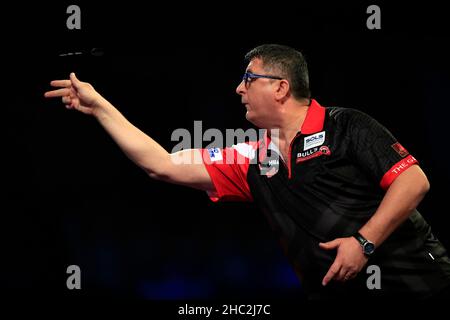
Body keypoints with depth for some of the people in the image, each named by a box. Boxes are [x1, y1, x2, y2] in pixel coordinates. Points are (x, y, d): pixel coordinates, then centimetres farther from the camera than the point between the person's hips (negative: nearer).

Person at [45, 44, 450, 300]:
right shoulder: (254, 160, 12)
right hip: (337, 290, 6)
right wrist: (99, 106, 14)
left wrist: (365, 241, -20)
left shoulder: (346, 127, -4)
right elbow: (162, 164, 13)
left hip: (409, 277, -6)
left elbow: (414, 180, -12)